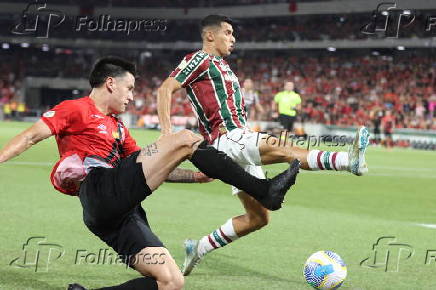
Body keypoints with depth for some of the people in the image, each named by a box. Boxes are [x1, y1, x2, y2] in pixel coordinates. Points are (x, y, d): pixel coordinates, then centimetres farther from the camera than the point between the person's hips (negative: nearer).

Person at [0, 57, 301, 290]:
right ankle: (264, 190, -11)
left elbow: (151, 168, 33)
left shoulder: (118, 127, 32)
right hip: (100, 190, -9)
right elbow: (32, 136, -2)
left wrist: (197, 175, 24)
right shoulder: (75, 109, 8)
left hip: (120, 212, 9)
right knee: (186, 139, -12)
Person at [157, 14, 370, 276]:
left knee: (258, 217, 8)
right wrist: (167, 132, -20)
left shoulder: (222, 67, 28)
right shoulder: (201, 60, 0)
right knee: (282, 148, -30)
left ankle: (199, 249, 17)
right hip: (225, 139, -10)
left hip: (239, 141, 10)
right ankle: (350, 161, -51)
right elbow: (165, 90, -10)